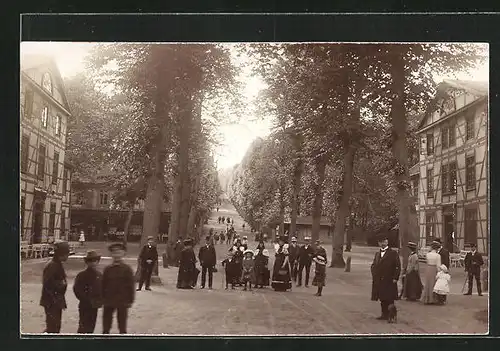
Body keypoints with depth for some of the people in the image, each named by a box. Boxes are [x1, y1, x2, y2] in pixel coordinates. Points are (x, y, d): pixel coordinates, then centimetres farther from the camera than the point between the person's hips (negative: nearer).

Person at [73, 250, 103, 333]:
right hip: (84, 306, -6)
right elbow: (76, 290, -13)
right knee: (83, 327, -6)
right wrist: (88, 301, -15)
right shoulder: (81, 275, -9)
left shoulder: (100, 275, 8)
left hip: (94, 306, 6)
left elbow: (102, 289, 15)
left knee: (91, 326, 14)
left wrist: (100, 300, 0)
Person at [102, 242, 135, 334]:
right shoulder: (107, 269, 2)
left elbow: (131, 285, -5)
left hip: (122, 302, -2)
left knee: (122, 326, 8)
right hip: (108, 301, 3)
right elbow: (103, 285, 6)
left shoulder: (127, 269, -5)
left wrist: (130, 300, -7)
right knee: (106, 326, 11)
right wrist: (103, 299, 3)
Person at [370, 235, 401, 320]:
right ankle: (384, 314, 20)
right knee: (382, 299, 11)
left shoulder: (393, 253, -4)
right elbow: (373, 265, 20)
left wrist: (395, 278, -12)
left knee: (390, 299, -6)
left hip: (389, 281, -6)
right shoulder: (377, 254, 15)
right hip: (379, 281, 6)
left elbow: (398, 266, -7)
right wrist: (374, 276, 7)